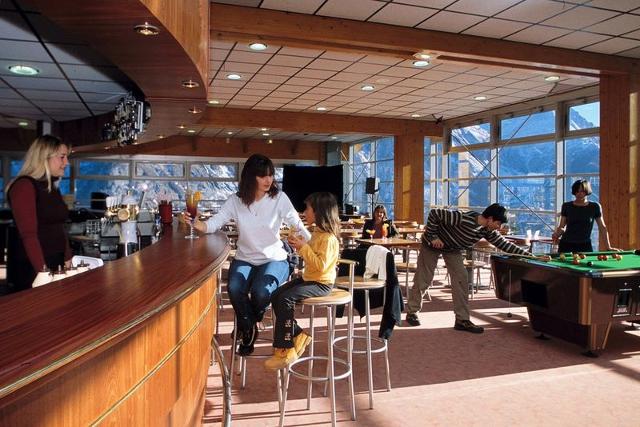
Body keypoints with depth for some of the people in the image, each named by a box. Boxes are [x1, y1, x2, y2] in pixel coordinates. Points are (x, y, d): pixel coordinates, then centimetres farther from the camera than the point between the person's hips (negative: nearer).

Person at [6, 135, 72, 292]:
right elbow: (29, 234, -21)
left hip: (56, 265, 8)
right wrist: (43, 271, -25)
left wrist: (68, 260, 10)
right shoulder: (24, 186, -14)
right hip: (31, 269, -8)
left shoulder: (53, 189, 13)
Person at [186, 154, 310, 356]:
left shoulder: (279, 198, -8)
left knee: (261, 292, -30)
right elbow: (213, 224, -4)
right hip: (245, 259, 2)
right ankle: (249, 328, 3)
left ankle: (247, 324, 10)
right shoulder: (236, 201, -2)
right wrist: (195, 222, -25)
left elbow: (298, 225, -6)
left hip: (274, 259, -2)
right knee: (234, 288, -29)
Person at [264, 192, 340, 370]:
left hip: (321, 283, -10)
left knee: (285, 298, -25)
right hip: (308, 278, 10)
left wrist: (303, 247, -23)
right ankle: (298, 335, 6)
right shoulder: (318, 232, 12)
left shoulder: (328, 238, -19)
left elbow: (321, 265, -27)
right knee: (275, 296, -2)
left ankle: (285, 351, -15)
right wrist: (300, 244, 5)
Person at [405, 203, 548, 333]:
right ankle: (412, 312, 21)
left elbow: (504, 245, -5)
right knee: (423, 281, 1)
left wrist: (531, 256, -9)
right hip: (433, 243, -6)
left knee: (461, 279, -6)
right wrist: (433, 237, -29)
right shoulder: (462, 218, -37)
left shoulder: (488, 231, -14)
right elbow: (433, 213, -32)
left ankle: (462, 320, 0)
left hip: (453, 249, 6)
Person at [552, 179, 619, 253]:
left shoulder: (594, 207, 2)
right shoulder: (566, 206, 4)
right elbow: (561, 226, 8)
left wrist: (608, 247, 5)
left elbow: (602, 227, 7)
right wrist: (556, 234, -14)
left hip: (585, 246, 0)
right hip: (566, 245, 1)